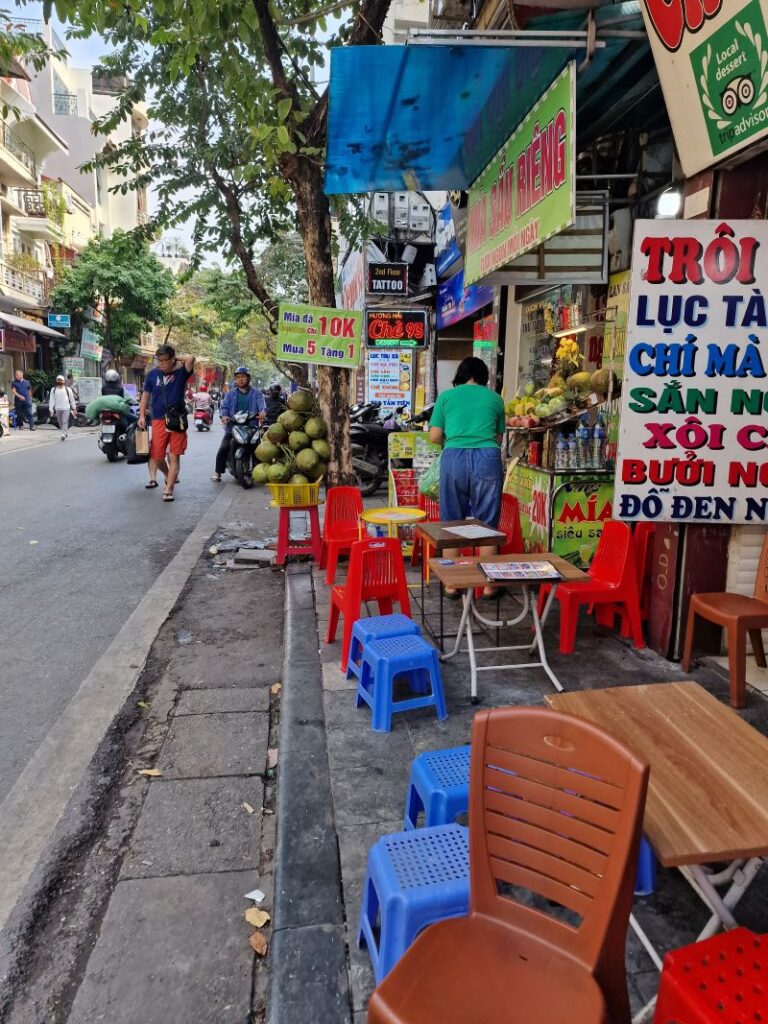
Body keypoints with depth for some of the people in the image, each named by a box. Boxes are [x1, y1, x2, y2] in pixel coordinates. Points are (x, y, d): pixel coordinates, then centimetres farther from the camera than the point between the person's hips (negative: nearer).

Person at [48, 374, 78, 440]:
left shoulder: (68, 389, 6)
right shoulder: (53, 390, 10)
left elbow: (72, 399, 8)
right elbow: (51, 400, 6)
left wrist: (74, 409, 5)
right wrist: (51, 409, -1)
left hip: (66, 408, -3)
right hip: (58, 409, 3)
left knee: (65, 422, -14)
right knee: (60, 423, 9)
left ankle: (63, 434, -20)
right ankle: (66, 433, 24)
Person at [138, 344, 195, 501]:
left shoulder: (181, 372, -1)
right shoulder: (152, 374, 6)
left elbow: (191, 358, -19)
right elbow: (146, 395, 12)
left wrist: (177, 360, -3)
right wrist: (142, 415, 6)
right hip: (159, 420, 2)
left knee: (174, 456, -3)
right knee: (156, 455, 0)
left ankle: (168, 490, 0)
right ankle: (169, 475, 30)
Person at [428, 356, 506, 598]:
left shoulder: (446, 396, 12)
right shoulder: (494, 398, 14)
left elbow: (434, 437, 9)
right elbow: (499, 438, 17)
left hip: (454, 458, 0)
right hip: (487, 458, 0)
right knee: (487, 524, 8)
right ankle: (488, 584, 14)